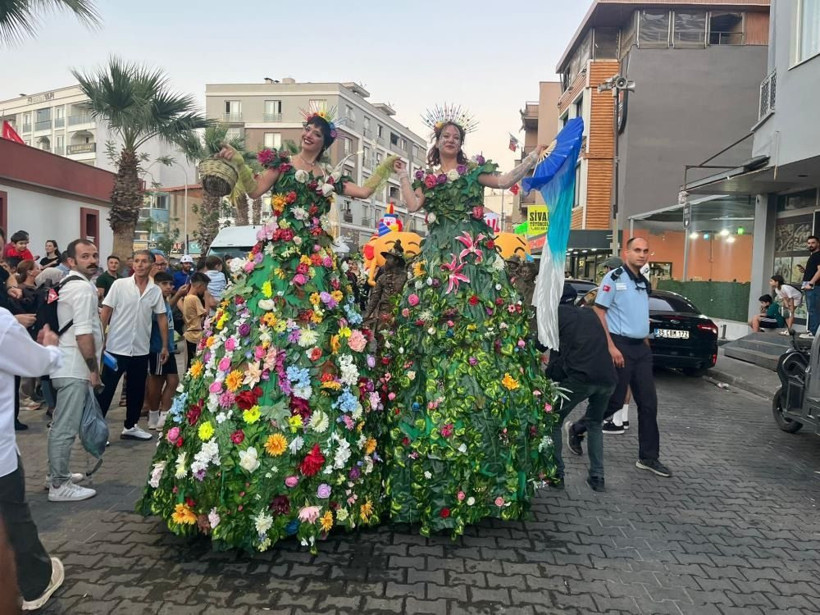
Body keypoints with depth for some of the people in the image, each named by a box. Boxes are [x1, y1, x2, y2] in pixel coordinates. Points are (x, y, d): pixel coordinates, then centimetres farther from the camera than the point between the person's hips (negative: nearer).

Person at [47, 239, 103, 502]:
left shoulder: (69, 284, 16)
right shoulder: (83, 287, -16)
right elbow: (83, 333, -21)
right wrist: (94, 369, -15)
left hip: (67, 365, 11)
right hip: (75, 368, -11)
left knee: (62, 425, 19)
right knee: (66, 427, -3)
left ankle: (57, 474, 31)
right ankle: (59, 486, 5)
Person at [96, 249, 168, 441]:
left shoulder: (156, 290, 2)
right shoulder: (120, 284, -6)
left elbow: (162, 318, 7)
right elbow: (105, 312, -4)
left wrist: (165, 346, 6)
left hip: (141, 350, 4)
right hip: (117, 347, -3)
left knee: (137, 390, 14)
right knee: (106, 389, 3)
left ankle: (130, 426, 28)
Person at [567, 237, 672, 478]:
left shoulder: (645, 283, 14)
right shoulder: (614, 278, -8)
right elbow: (598, 313, -13)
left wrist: (646, 344, 15)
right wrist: (611, 347, -18)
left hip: (641, 348, 7)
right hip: (620, 346, -7)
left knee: (648, 403, 6)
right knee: (615, 401, -2)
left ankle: (648, 457, 15)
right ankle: (577, 428, 20)